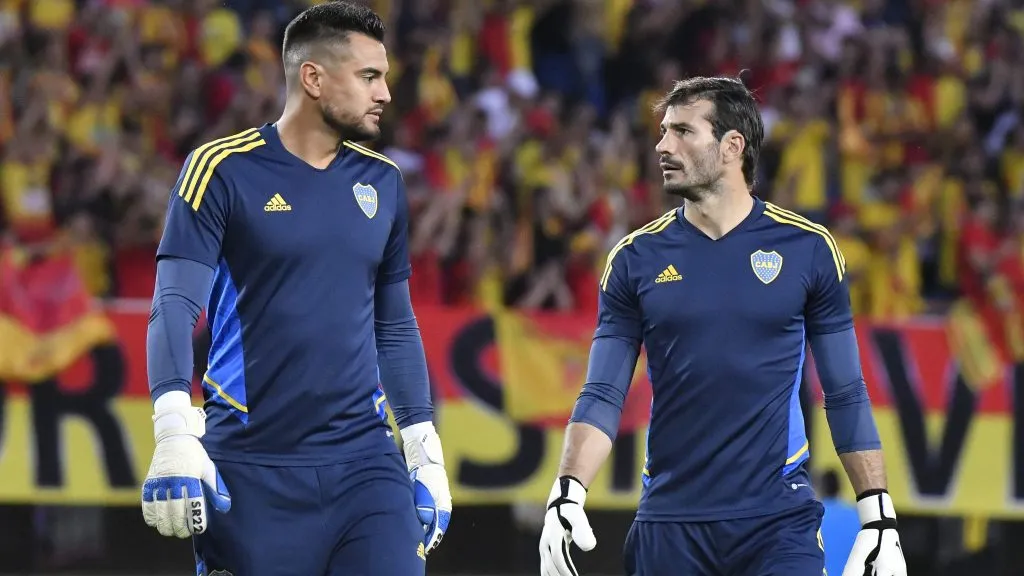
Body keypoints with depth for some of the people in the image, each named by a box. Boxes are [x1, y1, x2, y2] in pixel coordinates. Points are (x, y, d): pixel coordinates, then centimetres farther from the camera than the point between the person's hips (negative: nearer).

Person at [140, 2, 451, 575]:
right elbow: (175, 308, -10)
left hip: (364, 461, 4)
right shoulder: (225, 170, -3)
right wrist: (175, 435, -23)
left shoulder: (382, 181, 12)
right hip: (252, 468, -4)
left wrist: (425, 452, 15)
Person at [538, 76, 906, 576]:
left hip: (779, 520, -2)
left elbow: (846, 394, 5)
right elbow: (603, 395, 2)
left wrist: (879, 518, 0)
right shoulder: (635, 259, 5)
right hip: (669, 523, 2)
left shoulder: (808, 248, 2)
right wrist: (567, 494, -14)